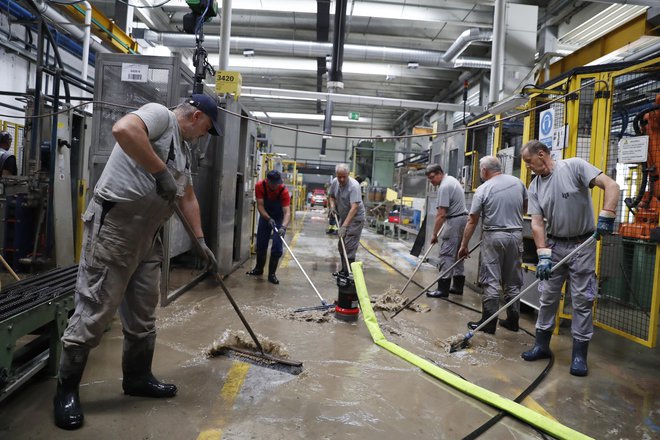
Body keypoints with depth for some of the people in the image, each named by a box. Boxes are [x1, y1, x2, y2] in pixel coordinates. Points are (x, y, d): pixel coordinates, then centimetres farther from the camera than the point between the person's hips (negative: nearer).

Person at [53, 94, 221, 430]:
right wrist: (161, 172, -20)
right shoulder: (160, 114, -5)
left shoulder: (183, 150, 22)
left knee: (143, 314, 14)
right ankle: (66, 390, 11)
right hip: (113, 226, -9)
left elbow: (188, 198, 26)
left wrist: (201, 242, 24)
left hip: (148, 235, 9)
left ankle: (137, 377, 29)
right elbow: (123, 129, -27)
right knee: (95, 310, -3)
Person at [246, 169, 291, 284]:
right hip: (265, 216, 3)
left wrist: (283, 227, -53)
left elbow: (287, 212, -37)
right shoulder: (260, 186, -23)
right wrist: (268, 219, -40)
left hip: (280, 219, -3)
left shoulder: (284, 191, -30)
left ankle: (272, 273, 3)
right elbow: (260, 205, -25)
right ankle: (259, 268, 31)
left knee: (277, 246, -8)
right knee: (260, 244, 11)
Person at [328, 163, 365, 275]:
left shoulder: (354, 186, -26)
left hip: (355, 218, -8)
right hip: (343, 217, 8)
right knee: (341, 245, 14)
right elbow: (331, 196, 16)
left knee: (349, 247, -12)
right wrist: (332, 205, -7)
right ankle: (344, 269, 27)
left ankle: (348, 273, -8)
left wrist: (344, 226, -39)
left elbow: (354, 207, -33)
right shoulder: (334, 182, -4)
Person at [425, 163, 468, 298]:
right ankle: (458, 286, 17)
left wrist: (434, 234, -16)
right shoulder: (451, 179, 14)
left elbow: (441, 215, -20)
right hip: (462, 218, 11)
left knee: (446, 255, -9)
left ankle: (443, 289, -9)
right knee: (457, 254, 13)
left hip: (455, 221, -11)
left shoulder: (444, 187, -18)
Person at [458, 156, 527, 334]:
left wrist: (464, 245, 2)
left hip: (493, 236, -5)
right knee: (513, 282, 13)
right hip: (516, 234, 5)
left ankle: (488, 323, 3)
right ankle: (512, 321, 21)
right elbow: (525, 207, 18)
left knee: (491, 282, 0)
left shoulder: (483, 189, -7)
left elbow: (472, 221, -5)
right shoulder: (518, 182, 5)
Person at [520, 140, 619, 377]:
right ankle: (542, 345, 22)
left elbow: (611, 185, -17)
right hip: (554, 244, 5)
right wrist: (543, 255, -13)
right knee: (548, 297, 9)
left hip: (583, 244, -4)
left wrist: (606, 216, -29)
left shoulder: (574, 166, -10)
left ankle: (579, 354, 12)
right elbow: (537, 223, -3)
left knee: (582, 300, 1)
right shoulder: (535, 186, 3)